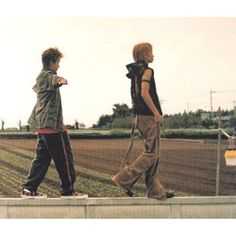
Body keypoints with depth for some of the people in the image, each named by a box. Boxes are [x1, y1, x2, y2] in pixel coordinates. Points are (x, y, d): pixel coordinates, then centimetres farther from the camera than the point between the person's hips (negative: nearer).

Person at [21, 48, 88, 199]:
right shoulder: (48, 76, -10)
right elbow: (54, 80, -37)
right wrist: (60, 80, -61)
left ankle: (29, 189, 8)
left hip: (42, 125, 10)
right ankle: (68, 190, 2)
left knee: (42, 158, 10)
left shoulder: (40, 77, 21)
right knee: (64, 158, -3)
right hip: (53, 124, -10)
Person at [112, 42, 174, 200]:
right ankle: (124, 179, -8)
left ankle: (156, 191, 12)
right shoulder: (147, 71, -11)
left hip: (140, 116, 10)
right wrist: (156, 113, -18)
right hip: (149, 116, -10)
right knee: (151, 153, -6)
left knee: (153, 153, 11)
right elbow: (145, 93, -21)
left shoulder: (135, 72, 16)